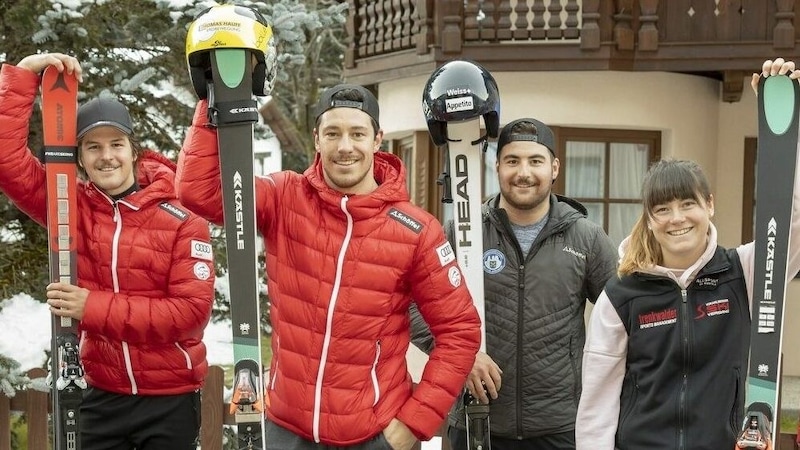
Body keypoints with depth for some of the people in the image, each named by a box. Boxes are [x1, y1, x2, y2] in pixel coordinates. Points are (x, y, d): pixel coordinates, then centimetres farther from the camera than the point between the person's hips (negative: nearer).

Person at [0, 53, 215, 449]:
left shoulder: (181, 219, -9)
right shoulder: (71, 207, 0)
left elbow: (192, 310, -15)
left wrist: (94, 307, -19)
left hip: (170, 398, -2)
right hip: (104, 397, 2)